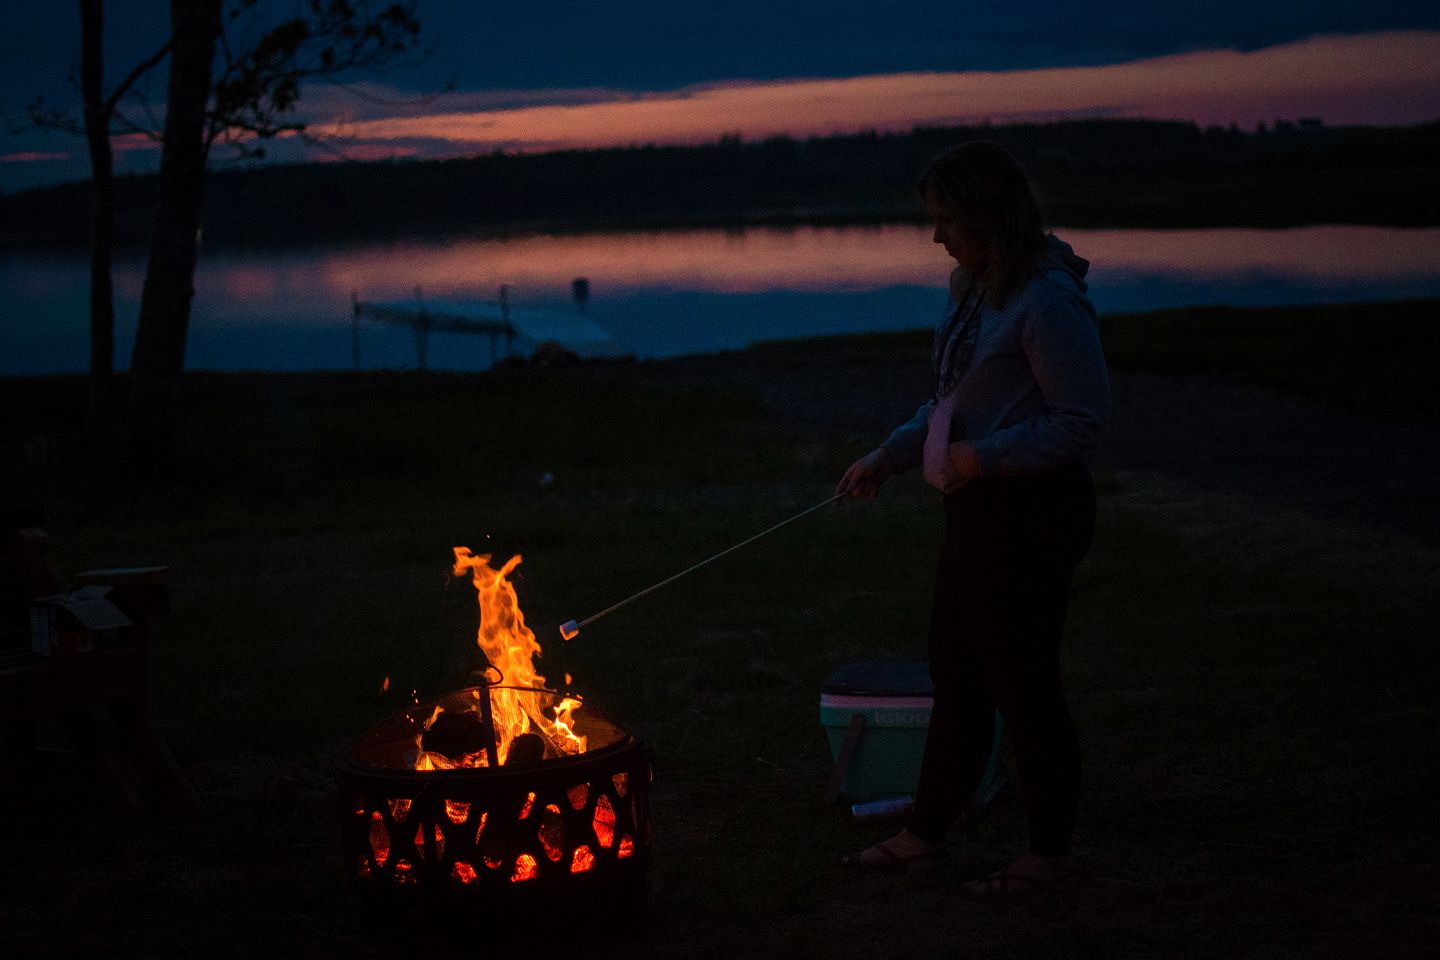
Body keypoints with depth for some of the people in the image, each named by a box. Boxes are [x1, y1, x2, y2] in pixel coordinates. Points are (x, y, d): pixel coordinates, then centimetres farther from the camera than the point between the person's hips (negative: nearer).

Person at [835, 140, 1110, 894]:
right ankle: (924, 833, 31)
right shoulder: (974, 291, 10)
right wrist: (888, 456, 13)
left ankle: (1051, 853, 18)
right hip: (977, 508, 10)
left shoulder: (1048, 301, -20)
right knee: (956, 674, 18)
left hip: (1030, 515, -10)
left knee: (1021, 682, 1)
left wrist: (983, 456, -20)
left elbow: (1082, 421, -21)